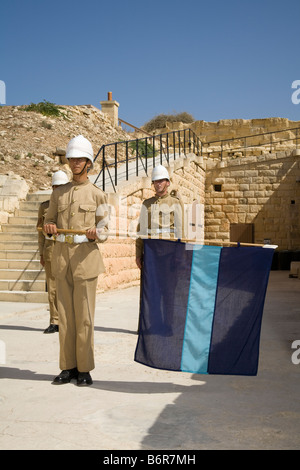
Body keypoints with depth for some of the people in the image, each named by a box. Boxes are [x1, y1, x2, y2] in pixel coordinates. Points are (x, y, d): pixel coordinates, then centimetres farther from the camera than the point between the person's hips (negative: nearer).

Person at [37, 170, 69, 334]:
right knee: (52, 287, 3)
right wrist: (41, 254, 5)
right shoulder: (44, 206, 9)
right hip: (51, 250, 2)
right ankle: (55, 322, 11)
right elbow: (41, 232, 11)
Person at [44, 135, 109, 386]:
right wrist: (49, 227, -6)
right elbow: (49, 220, 18)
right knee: (65, 312, 6)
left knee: (84, 314, -3)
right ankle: (68, 367, 15)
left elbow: (104, 229, 3)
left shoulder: (97, 194, 3)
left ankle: (85, 369, 7)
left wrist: (95, 233, -20)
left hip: (85, 256, -3)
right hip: (62, 255, 4)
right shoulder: (59, 193, 13)